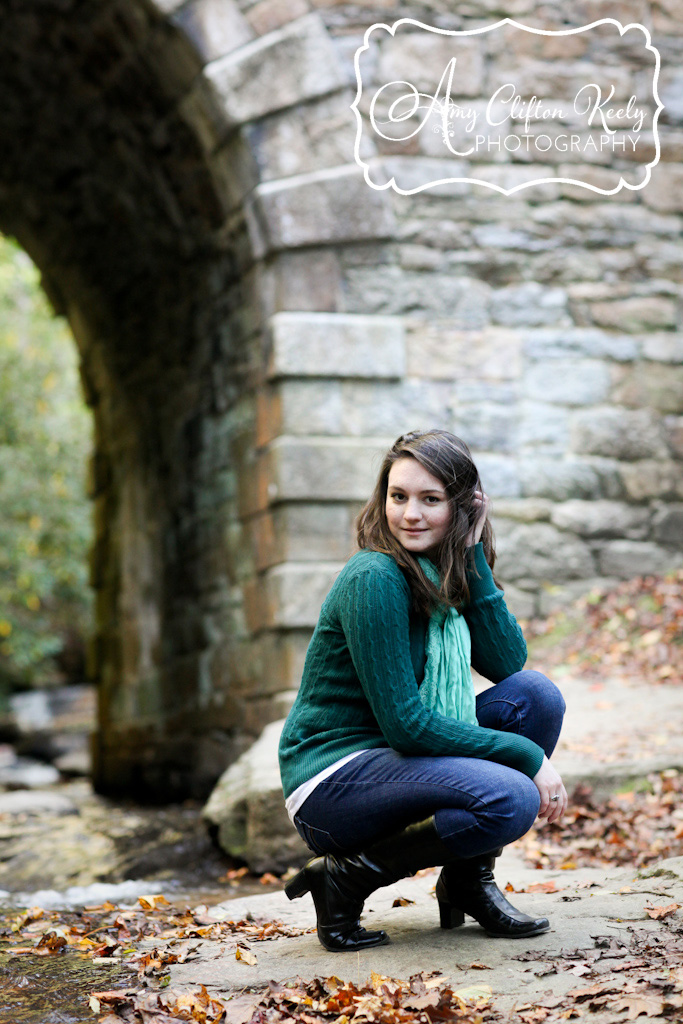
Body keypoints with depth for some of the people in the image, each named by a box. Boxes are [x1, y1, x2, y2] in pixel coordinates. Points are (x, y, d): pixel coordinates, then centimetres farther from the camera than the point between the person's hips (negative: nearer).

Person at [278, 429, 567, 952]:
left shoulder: (445, 573, 6)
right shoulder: (375, 579, -19)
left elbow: (509, 662, -7)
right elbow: (404, 723, -21)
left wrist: (473, 555, -10)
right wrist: (526, 754, -20)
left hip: (395, 765, 8)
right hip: (332, 782, -8)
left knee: (536, 693, -6)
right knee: (509, 800, -28)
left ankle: (469, 881, 3)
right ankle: (346, 877, -8)